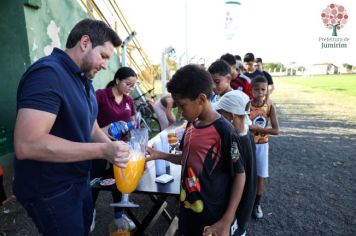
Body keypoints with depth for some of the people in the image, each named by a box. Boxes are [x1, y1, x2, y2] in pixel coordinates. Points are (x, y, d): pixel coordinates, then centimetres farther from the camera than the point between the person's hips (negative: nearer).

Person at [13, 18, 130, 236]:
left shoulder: (84, 81, 8)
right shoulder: (48, 73, -24)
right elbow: (27, 144, -34)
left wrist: (115, 151, -8)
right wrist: (103, 151, -32)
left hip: (79, 181, 9)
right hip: (49, 191, -9)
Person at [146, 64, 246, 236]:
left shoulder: (224, 131, -21)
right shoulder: (191, 124, -1)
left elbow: (239, 175, -15)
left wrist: (226, 222, -17)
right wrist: (160, 155, 0)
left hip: (211, 216, -6)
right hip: (187, 208, 7)